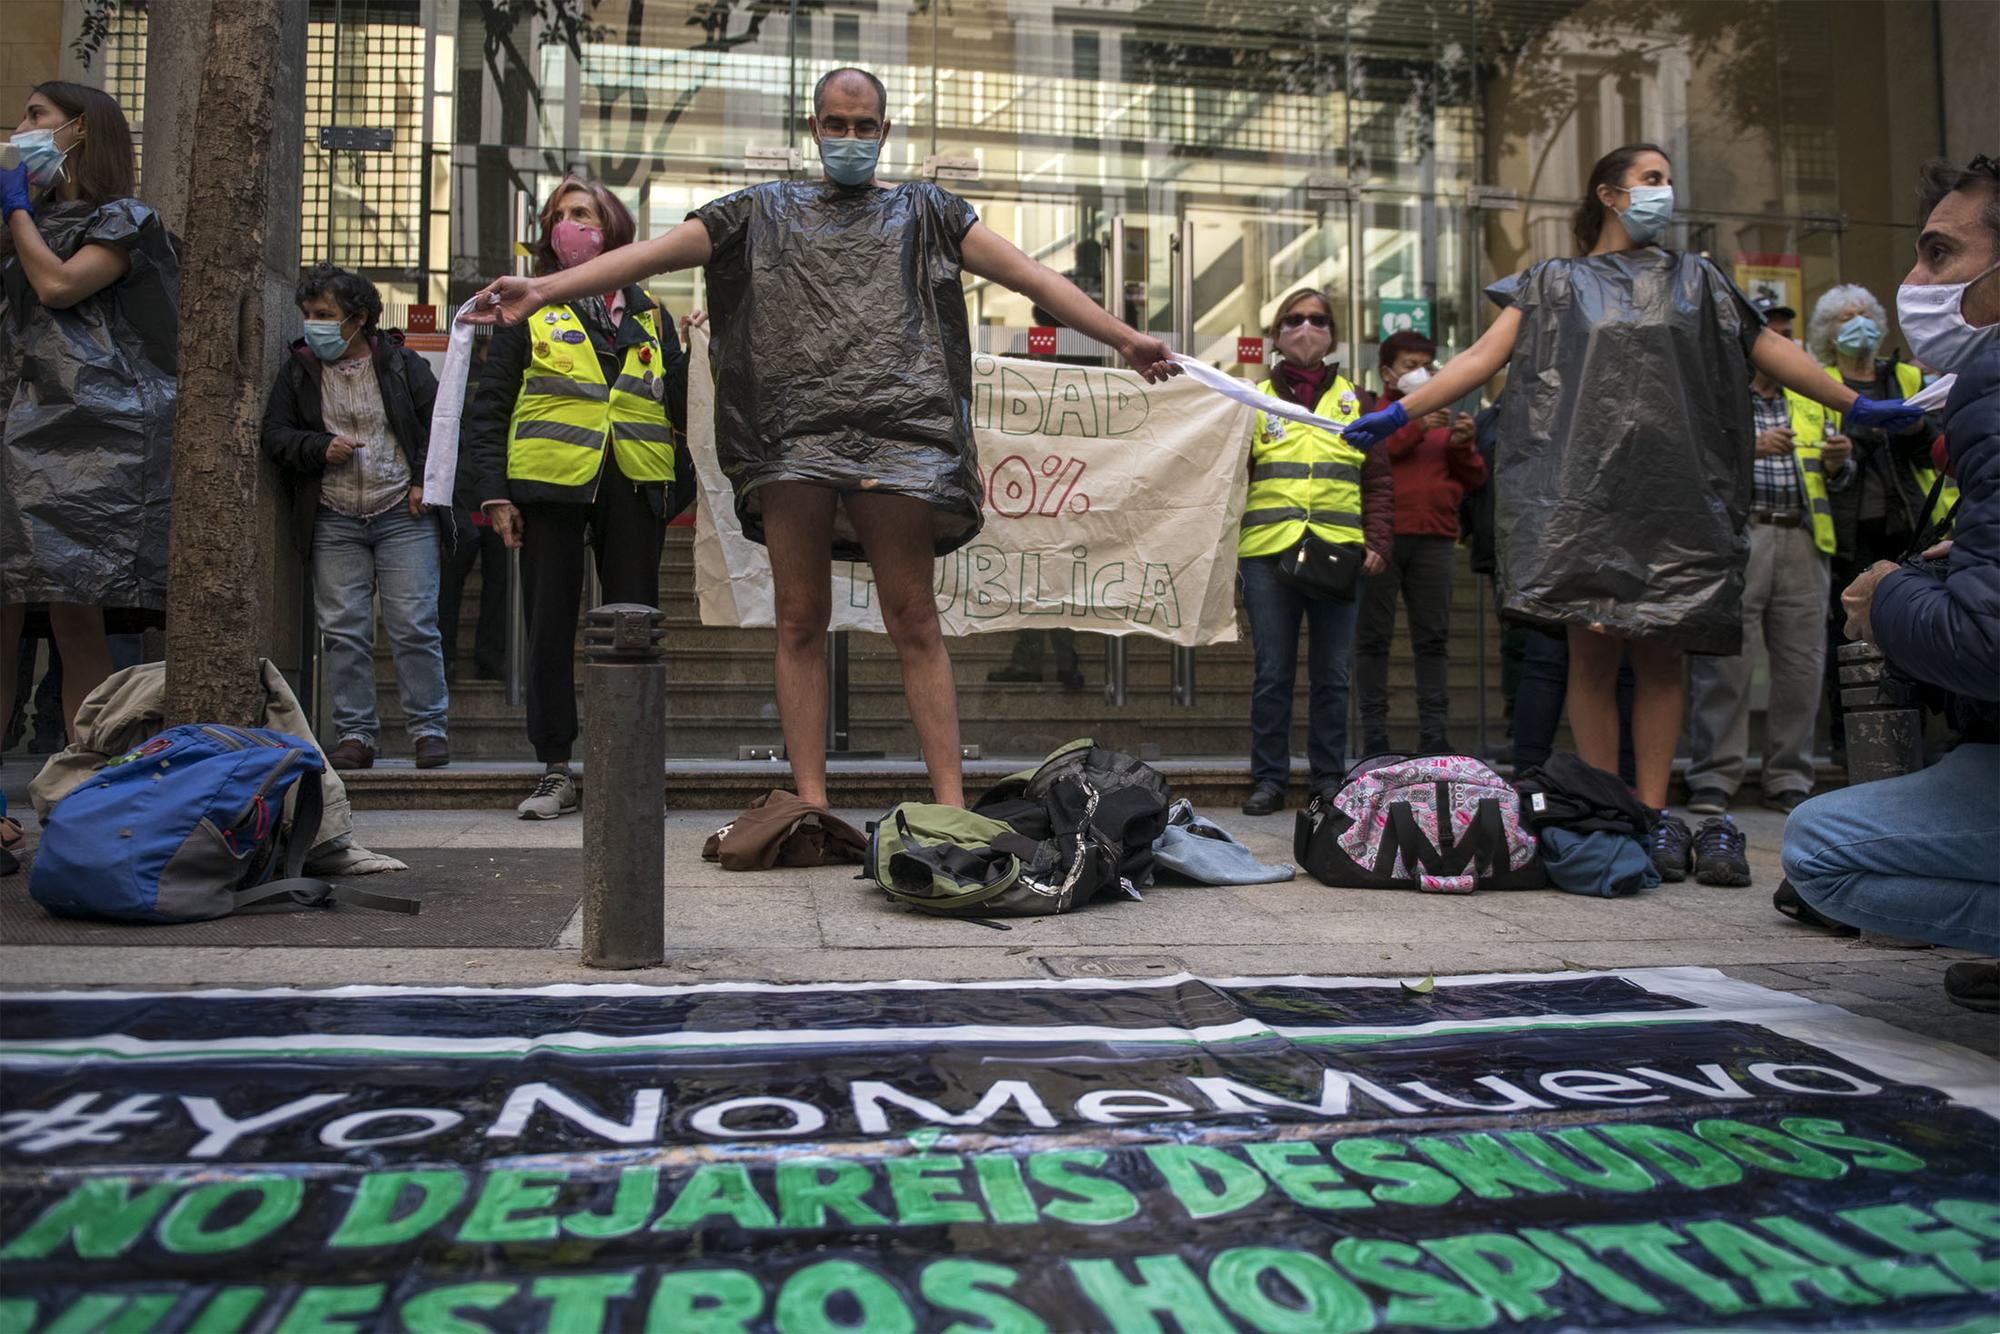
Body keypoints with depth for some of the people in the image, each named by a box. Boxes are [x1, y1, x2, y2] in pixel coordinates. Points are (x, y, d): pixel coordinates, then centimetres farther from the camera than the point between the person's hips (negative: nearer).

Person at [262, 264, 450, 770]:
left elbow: (439, 422, 6)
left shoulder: (401, 363, 4)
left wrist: (425, 481, -3)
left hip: (402, 514, -2)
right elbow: (274, 434, 9)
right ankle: (356, 733, 9)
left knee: (414, 625, -5)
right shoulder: (298, 369, 10)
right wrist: (320, 447, -9)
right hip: (333, 521, 3)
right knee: (343, 630, 1)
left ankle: (429, 728, 3)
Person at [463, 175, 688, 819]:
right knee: (549, 626, 0)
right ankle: (555, 768, 9)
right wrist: (493, 490, -3)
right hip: (551, 481, -1)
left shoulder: (649, 315, 17)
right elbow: (489, 403, 6)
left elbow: (678, 404, 14)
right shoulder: (529, 308, 11)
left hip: (634, 486, 1)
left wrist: (696, 355, -5)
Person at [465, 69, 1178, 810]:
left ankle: (951, 804, -2)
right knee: (800, 622, 1)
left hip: (894, 431, -1)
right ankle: (811, 806, 6)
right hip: (792, 435, 2)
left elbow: (1028, 274, 9)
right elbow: (654, 251, 10)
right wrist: (543, 290, 0)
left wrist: (1125, 338, 0)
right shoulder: (764, 211, 19)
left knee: (913, 621, -4)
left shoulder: (923, 210, 17)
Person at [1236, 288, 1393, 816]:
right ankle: (1269, 779, 10)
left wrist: (1378, 543, -1)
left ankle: (1329, 780, 16)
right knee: (1272, 674, 2)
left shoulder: (1355, 403, 13)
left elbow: (1379, 481, 12)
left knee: (1330, 674, 6)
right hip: (1267, 554, -1)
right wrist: (1223, 551, -5)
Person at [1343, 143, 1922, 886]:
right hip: (1583, 489, -2)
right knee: (1593, 651, -5)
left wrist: (1856, 405, 15)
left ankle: (1652, 817, 1)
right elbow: (1484, 358, 4)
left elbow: (1770, 351, 19)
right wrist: (1398, 414, -7)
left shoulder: (1694, 280, 21)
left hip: (1673, 492, 2)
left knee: (1660, 654, -2)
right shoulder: (1554, 284, 14)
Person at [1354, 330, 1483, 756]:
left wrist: (1463, 446, -1)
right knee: (1373, 638, -1)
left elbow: (1474, 480, 18)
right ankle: (1374, 734, 4)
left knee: (1433, 639, 4)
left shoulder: (1444, 419, 20)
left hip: (1435, 540, 4)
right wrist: (1415, 427, -13)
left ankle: (1434, 734, 8)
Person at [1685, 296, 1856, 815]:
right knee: (1725, 663, -7)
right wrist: (1751, 448, -18)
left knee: (1802, 666, 3)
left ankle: (1789, 781, 12)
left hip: (1803, 542, 5)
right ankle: (1713, 780, -1)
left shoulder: (1809, 402, 23)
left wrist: (1838, 460, 0)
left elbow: (1839, 478, 22)